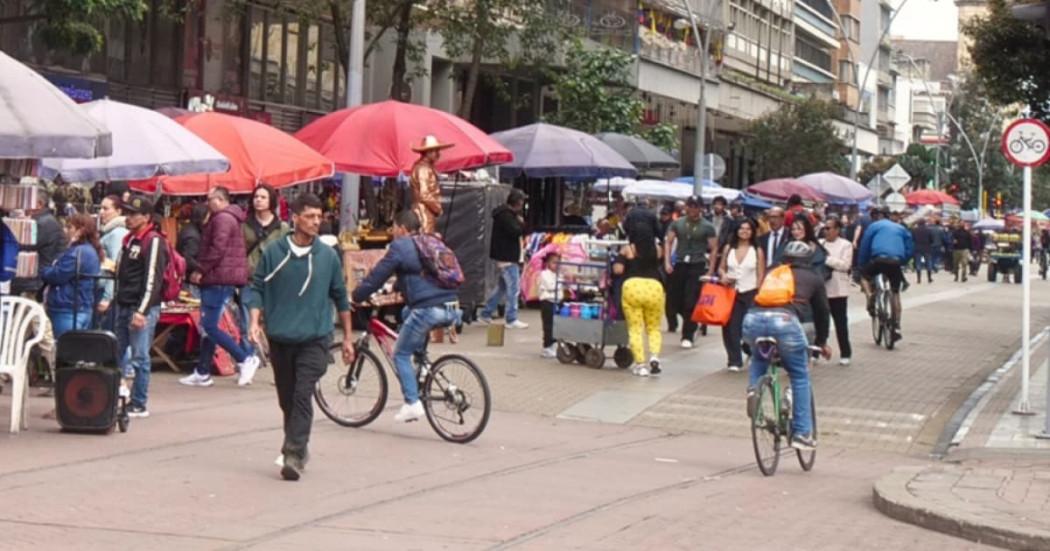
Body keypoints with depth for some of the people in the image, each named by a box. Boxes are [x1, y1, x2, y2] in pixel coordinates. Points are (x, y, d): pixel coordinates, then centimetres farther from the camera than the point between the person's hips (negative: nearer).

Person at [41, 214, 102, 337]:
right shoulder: (90, 251, 16)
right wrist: (48, 269, 9)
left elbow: (57, 275, -16)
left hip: (69, 311, -10)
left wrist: (41, 270, 1)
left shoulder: (77, 253, -16)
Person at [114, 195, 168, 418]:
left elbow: (153, 280, -18)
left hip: (142, 309, -9)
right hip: (124, 306, 9)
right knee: (119, 354, 12)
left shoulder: (153, 241, -12)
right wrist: (115, 299, 18)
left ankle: (139, 405, -2)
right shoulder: (129, 239, 17)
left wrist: (142, 311, -22)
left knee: (140, 357, -6)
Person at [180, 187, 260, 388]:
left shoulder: (222, 219, -11)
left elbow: (218, 249, -21)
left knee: (209, 326, -12)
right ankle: (202, 373, 14)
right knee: (207, 327, 11)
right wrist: (202, 271, 13)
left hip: (220, 280, -11)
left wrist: (200, 270, -16)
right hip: (218, 279, 11)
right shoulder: (227, 218, 22)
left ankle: (245, 359, -10)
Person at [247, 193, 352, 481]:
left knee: (303, 396, -14)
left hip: (314, 339, -1)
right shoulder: (273, 252, 0)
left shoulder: (328, 256, 2)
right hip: (280, 338, 1)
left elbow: (340, 297, 11)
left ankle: (294, 454, -16)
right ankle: (297, 448, 27)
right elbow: (257, 288, 3)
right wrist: (255, 320, -13)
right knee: (287, 399, 11)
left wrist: (348, 337, 14)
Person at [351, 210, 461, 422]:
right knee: (407, 313, 35)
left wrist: (356, 297, 13)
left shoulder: (400, 247, -1)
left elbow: (376, 276, 0)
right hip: (451, 309, 8)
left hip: (427, 310, -8)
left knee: (400, 354, 8)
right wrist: (399, 288, 50)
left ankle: (412, 403, -2)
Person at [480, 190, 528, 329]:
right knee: (513, 287, -8)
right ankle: (512, 320, -7)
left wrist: (520, 223, 0)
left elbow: (520, 231, 19)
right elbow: (515, 231, -24)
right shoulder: (505, 215, -17)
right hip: (507, 256, -11)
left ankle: (486, 313, 24)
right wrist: (521, 223, -8)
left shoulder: (508, 214, 16)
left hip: (505, 255, 11)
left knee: (503, 286, 18)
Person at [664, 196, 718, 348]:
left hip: (697, 267, -3)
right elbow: (668, 242, 7)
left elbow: (714, 249, 1)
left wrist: (710, 271, -5)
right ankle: (691, 324, 30)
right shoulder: (677, 223, 7)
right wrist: (667, 262, -5)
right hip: (679, 265, 3)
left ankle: (687, 336, 0)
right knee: (675, 301, 5)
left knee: (691, 303, -8)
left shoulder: (707, 227, 0)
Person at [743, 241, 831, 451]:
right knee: (800, 377, 14)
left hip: (753, 318, 3)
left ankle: (754, 388, 10)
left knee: (760, 356, 36)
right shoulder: (814, 278, 26)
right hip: (784, 321, -3)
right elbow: (821, 312, 30)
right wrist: (821, 343, 44)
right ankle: (801, 433, 11)